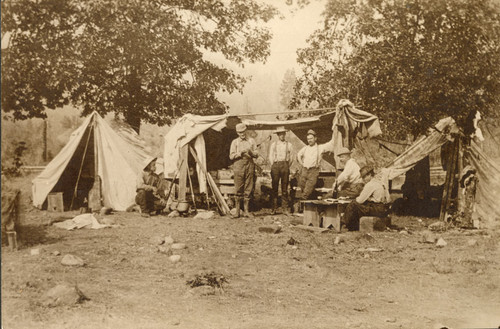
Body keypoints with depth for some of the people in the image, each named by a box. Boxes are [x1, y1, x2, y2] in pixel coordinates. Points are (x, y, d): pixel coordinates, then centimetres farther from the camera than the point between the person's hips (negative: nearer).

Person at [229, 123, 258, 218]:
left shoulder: (251, 141, 14)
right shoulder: (235, 142, 9)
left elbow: (256, 155, 9)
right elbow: (231, 156, 0)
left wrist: (251, 152, -11)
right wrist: (240, 153, -14)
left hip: (249, 165, 2)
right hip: (239, 165, -2)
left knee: (248, 189, 2)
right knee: (238, 189, -4)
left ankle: (246, 211, 7)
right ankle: (237, 211, 1)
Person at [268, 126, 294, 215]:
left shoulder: (289, 145, 12)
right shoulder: (273, 144, 14)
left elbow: (291, 158, 12)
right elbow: (270, 157, 12)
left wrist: (287, 167, 4)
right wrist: (273, 166, 4)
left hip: (285, 165, 0)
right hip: (275, 165, 0)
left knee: (285, 188, -1)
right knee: (274, 187, -3)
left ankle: (285, 208, 1)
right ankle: (274, 208, -1)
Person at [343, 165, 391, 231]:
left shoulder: (370, 185, -14)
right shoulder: (379, 181, 14)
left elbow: (360, 200, -13)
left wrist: (357, 198, 9)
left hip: (379, 209, -10)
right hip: (384, 209, 10)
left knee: (353, 206, -4)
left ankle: (353, 229, 10)